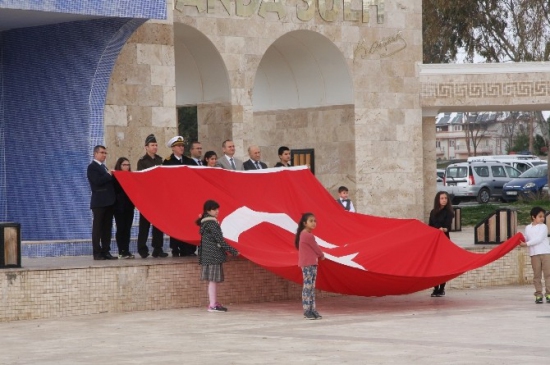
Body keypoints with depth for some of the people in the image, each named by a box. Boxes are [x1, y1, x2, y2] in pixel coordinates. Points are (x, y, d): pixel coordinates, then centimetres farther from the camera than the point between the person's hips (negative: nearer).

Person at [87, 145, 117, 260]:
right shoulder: (92, 167, -4)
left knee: (107, 228, 6)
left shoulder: (104, 167, 22)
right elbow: (97, 181, -19)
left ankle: (106, 252, 8)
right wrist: (109, 175, -8)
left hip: (108, 202, 8)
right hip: (99, 202, -8)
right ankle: (97, 253, -5)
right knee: (98, 228, -6)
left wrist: (111, 176, 3)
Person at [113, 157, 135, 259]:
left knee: (127, 229, 4)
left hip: (129, 206, 4)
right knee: (121, 228, -3)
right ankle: (121, 251, -2)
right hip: (119, 206, -4)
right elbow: (115, 190, -6)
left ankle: (126, 251, 5)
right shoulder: (116, 177, -2)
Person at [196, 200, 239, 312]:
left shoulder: (205, 222, 14)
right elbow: (219, 239, -18)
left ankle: (214, 302, 17)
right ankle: (212, 305, -8)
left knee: (213, 280, 13)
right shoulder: (211, 223, -15)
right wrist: (233, 251, -14)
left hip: (208, 255, 10)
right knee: (213, 279, -8)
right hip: (213, 255, -10)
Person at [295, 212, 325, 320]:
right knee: (308, 287, -10)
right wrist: (322, 256, 10)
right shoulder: (308, 235, -15)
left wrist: (317, 256, 8)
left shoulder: (304, 234, 16)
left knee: (312, 287, 8)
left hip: (311, 264, 10)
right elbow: (315, 248, -7)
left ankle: (312, 310, 9)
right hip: (308, 264, -10)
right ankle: (307, 311, -10)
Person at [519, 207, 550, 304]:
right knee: (537, 275, 2)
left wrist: (526, 244, -14)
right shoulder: (528, 228, 9)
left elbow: (539, 239, -12)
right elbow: (526, 239, 14)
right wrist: (521, 241, -9)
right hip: (534, 254, 2)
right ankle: (538, 295, 4)